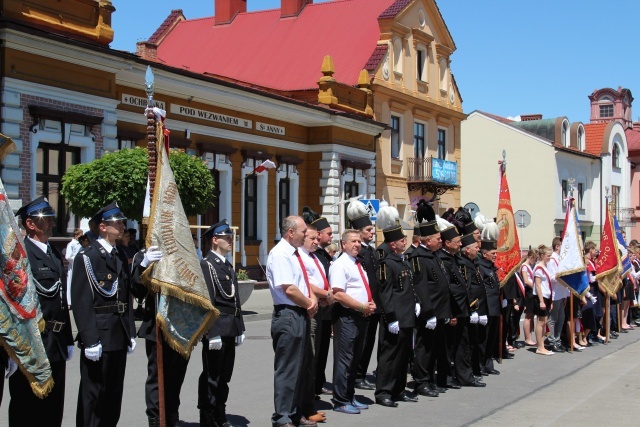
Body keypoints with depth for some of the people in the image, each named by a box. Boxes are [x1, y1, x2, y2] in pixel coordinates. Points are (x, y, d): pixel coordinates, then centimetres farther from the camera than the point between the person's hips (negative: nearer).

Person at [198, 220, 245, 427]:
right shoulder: (206, 264, -10)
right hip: (216, 329, -8)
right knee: (211, 376, -1)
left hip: (230, 330, 8)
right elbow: (207, 302, -15)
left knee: (224, 376, 13)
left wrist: (240, 329, 15)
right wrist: (213, 333, -19)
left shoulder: (228, 266, 16)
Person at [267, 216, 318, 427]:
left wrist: (312, 298, -2)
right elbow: (289, 289, -21)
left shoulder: (295, 253, 14)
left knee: (299, 367, 16)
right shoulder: (280, 254, -15)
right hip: (288, 316, -10)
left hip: (301, 315, 10)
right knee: (287, 369, -4)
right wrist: (309, 304, -8)